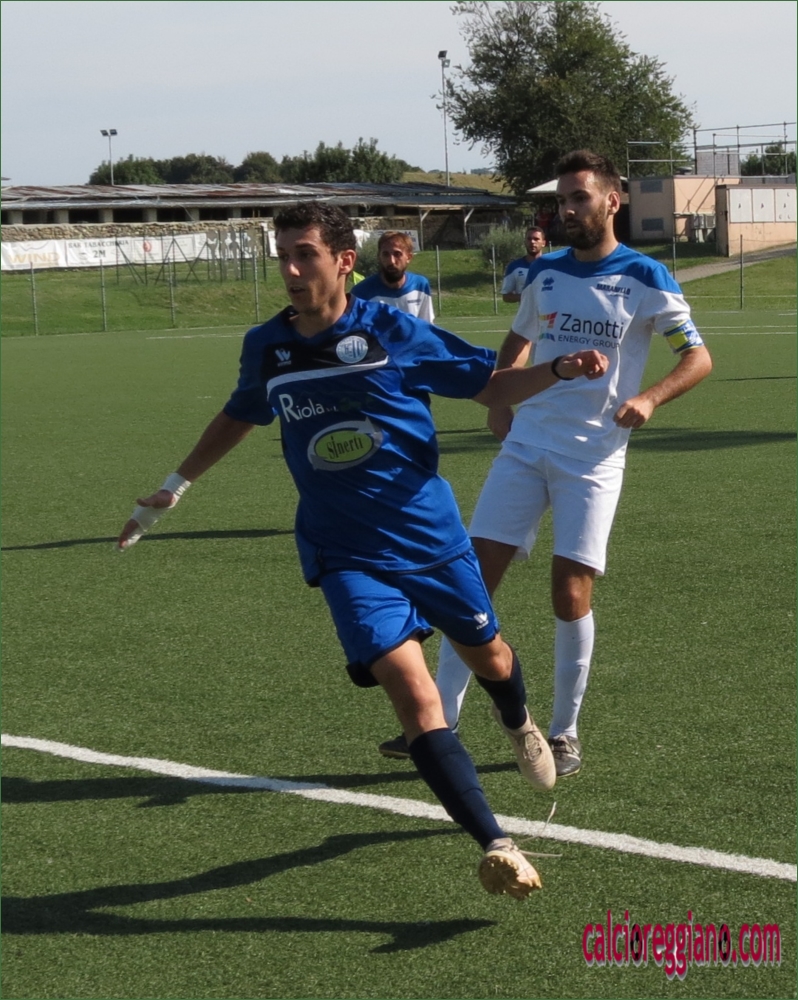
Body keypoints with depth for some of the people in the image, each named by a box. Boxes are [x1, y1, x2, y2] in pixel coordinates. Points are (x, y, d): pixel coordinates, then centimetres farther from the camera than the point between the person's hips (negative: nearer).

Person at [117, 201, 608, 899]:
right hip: (348, 556, 0)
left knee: (488, 657, 20)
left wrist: (560, 370, -16)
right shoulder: (266, 349, -1)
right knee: (413, 691, -19)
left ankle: (519, 724, 58)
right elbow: (240, 415, 21)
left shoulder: (394, 332, -9)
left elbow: (491, 387, 1)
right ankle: (496, 847, -20)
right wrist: (175, 488, 25)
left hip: (433, 535, 0)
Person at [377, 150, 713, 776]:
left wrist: (650, 399, -21)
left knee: (571, 594, -7)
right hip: (526, 446, 4)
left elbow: (699, 358, -4)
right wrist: (499, 400, 10)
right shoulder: (544, 273, 9)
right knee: (475, 577, -3)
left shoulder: (645, 279, -4)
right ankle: (442, 721, 2)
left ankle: (565, 733, 11)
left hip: (593, 459, -4)